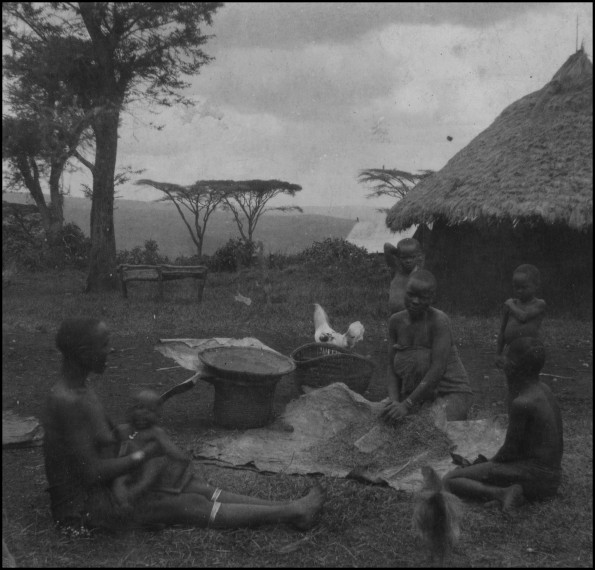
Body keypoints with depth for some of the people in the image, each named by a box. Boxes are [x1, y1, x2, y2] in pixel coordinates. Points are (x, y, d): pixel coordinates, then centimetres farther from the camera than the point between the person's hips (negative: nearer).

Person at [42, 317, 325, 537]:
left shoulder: (80, 388, 5)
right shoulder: (68, 402, -27)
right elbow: (90, 472, -27)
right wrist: (143, 455, -17)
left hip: (104, 487, 9)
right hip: (85, 505, -9)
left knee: (193, 487, 0)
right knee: (191, 506, -10)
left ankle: (287, 508, 0)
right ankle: (292, 512, -5)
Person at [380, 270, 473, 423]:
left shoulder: (439, 320, -18)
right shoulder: (396, 321, -1)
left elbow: (438, 369, -25)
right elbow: (392, 368, 1)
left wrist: (407, 405, -28)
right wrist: (394, 401, -17)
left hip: (450, 392, -5)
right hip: (418, 396, 5)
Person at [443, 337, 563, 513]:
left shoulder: (522, 403, -22)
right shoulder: (543, 390, 6)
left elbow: (510, 450, -13)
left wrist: (489, 463, 3)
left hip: (533, 475, -9)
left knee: (449, 480, -12)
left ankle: (501, 493, -23)